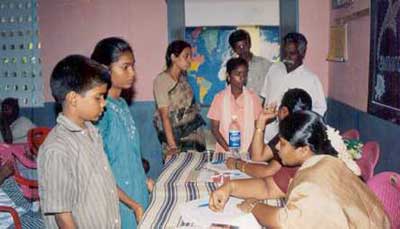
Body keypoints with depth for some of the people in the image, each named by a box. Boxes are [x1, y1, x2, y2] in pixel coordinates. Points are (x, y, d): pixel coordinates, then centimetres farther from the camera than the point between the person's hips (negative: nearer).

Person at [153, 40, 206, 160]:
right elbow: (164, 116, -17)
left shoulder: (183, 77, 4)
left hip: (193, 132, 6)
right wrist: (172, 145, -21)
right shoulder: (161, 80, -13)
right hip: (175, 136, -5)